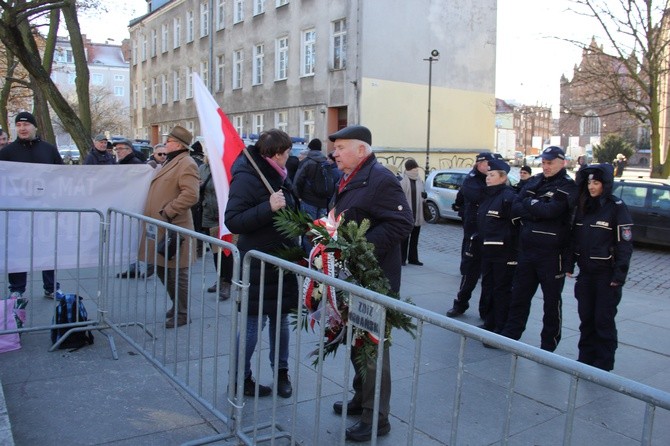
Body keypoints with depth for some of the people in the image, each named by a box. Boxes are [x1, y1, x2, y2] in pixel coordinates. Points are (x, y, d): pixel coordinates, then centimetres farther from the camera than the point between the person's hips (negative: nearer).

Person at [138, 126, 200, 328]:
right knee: (162, 269, 18)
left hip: (174, 228, -10)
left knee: (176, 273, 1)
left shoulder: (186, 164, -13)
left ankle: (182, 314, 14)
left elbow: (190, 195, -24)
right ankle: (177, 306, 33)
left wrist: (167, 212, -22)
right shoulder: (170, 162, 18)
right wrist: (152, 216, 18)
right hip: (160, 228, 10)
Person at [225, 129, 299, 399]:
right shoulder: (247, 178, -15)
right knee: (254, 321, 1)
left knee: (281, 318, 15)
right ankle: (242, 378, 18)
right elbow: (233, 222, -22)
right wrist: (269, 208, -29)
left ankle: (281, 372, 29)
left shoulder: (279, 175, 10)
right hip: (257, 262, -8)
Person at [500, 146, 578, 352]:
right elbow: (515, 209, 1)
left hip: (552, 253, -5)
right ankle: (509, 335, 25)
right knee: (519, 296, 13)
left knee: (552, 300, 7)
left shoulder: (567, 186, -6)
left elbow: (550, 210, -23)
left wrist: (529, 203, -8)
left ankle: (548, 345, 18)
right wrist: (538, 210, -13)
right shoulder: (534, 182, 10)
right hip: (526, 249, 6)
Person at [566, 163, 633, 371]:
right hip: (585, 272, 5)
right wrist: (570, 265, 8)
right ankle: (586, 358, 23)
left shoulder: (616, 207, -9)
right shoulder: (583, 206, 8)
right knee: (586, 317, 11)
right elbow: (575, 237, 12)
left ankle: (604, 364, 12)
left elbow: (625, 243, -11)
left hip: (606, 273, -5)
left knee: (604, 320, 1)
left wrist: (619, 275, -15)